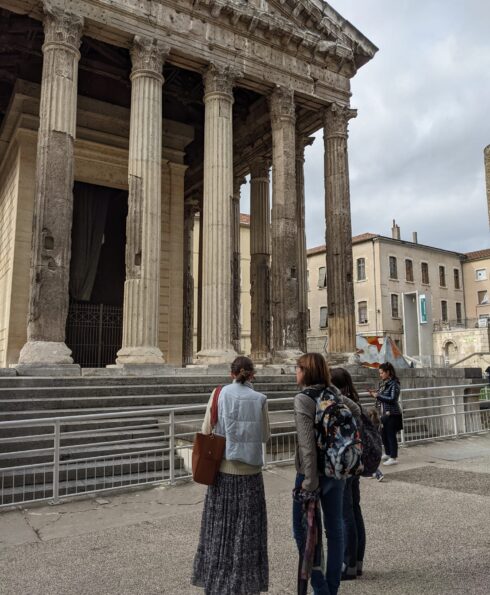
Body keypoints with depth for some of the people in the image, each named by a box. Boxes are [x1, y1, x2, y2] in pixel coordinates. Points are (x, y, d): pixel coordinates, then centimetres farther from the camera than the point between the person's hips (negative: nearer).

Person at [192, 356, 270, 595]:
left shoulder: (220, 394, -5)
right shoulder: (259, 399, -6)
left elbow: (206, 431, -2)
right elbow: (265, 436, 3)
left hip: (223, 469, 1)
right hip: (250, 471, 0)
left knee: (220, 527, 15)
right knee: (247, 529, 12)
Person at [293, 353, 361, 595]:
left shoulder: (303, 399, -18)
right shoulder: (333, 393, 1)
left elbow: (307, 443, -23)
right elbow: (357, 411, 13)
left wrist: (309, 480, -20)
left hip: (313, 473, -6)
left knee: (303, 530, 10)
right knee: (334, 528, 16)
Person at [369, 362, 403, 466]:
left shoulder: (394, 384, -13)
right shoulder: (383, 383, 10)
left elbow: (392, 399, -21)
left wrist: (378, 395, -19)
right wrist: (374, 393, 2)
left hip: (392, 414, -8)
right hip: (384, 413, 8)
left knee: (391, 435, -3)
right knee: (383, 434, 16)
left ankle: (394, 458, 6)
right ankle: (387, 454, 33)